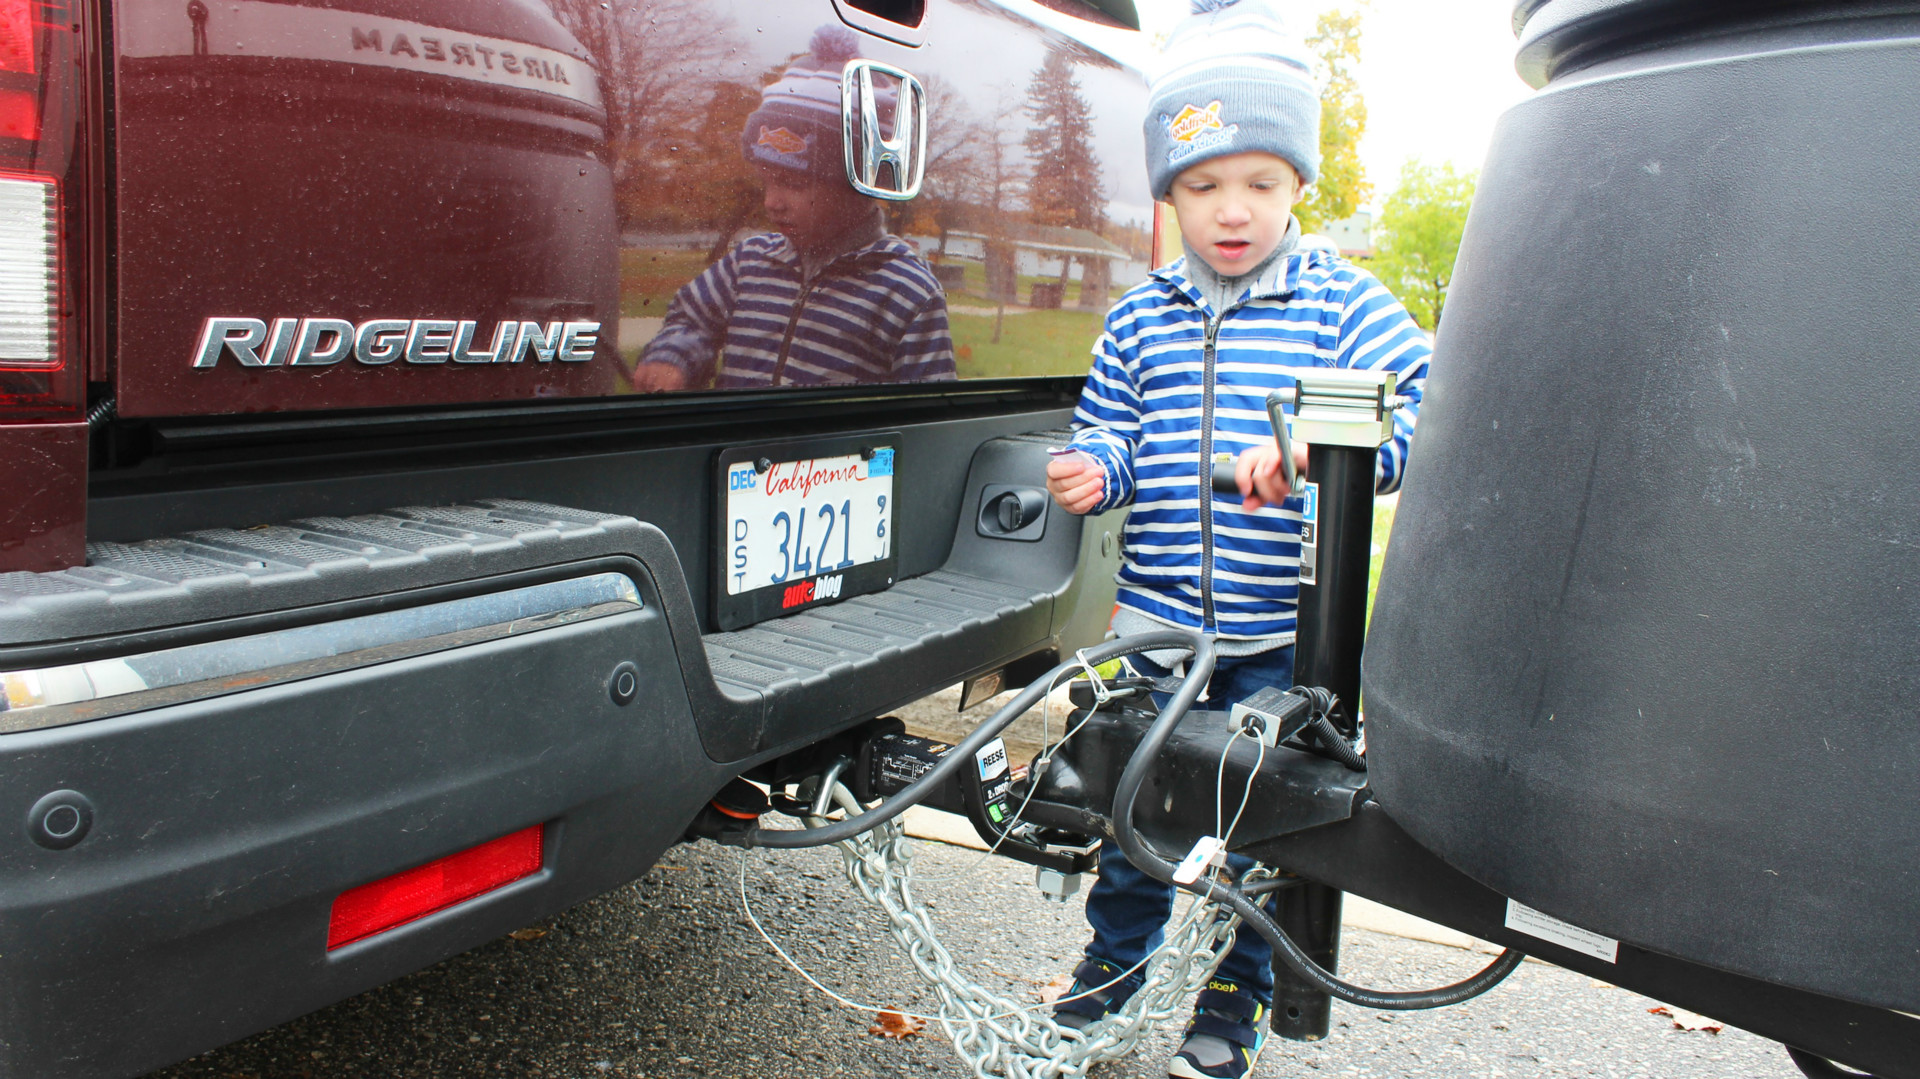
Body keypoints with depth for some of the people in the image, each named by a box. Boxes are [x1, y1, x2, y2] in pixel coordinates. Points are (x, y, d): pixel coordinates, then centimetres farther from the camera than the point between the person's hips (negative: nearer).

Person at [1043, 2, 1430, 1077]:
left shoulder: (1344, 303, -4)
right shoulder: (1139, 319, 5)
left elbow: (1421, 413, -11)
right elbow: (1113, 428, 12)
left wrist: (1321, 447, -29)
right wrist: (1091, 468, -11)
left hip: (1283, 635, -2)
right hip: (1161, 623, 2)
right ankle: (1115, 962, 37)